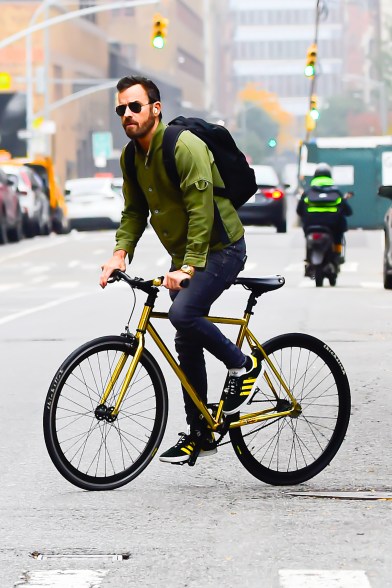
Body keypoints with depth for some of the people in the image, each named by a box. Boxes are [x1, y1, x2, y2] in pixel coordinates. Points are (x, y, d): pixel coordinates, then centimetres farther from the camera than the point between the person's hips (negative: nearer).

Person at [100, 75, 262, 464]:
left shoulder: (185, 147, -22)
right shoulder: (131, 157, 4)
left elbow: (201, 210, -26)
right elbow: (134, 211, 10)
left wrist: (189, 266, -32)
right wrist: (120, 252, -7)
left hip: (220, 248, -8)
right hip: (184, 256, 8)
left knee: (183, 313, -29)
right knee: (187, 344, 8)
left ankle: (242, 365, -5)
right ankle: (199, 434, 17)